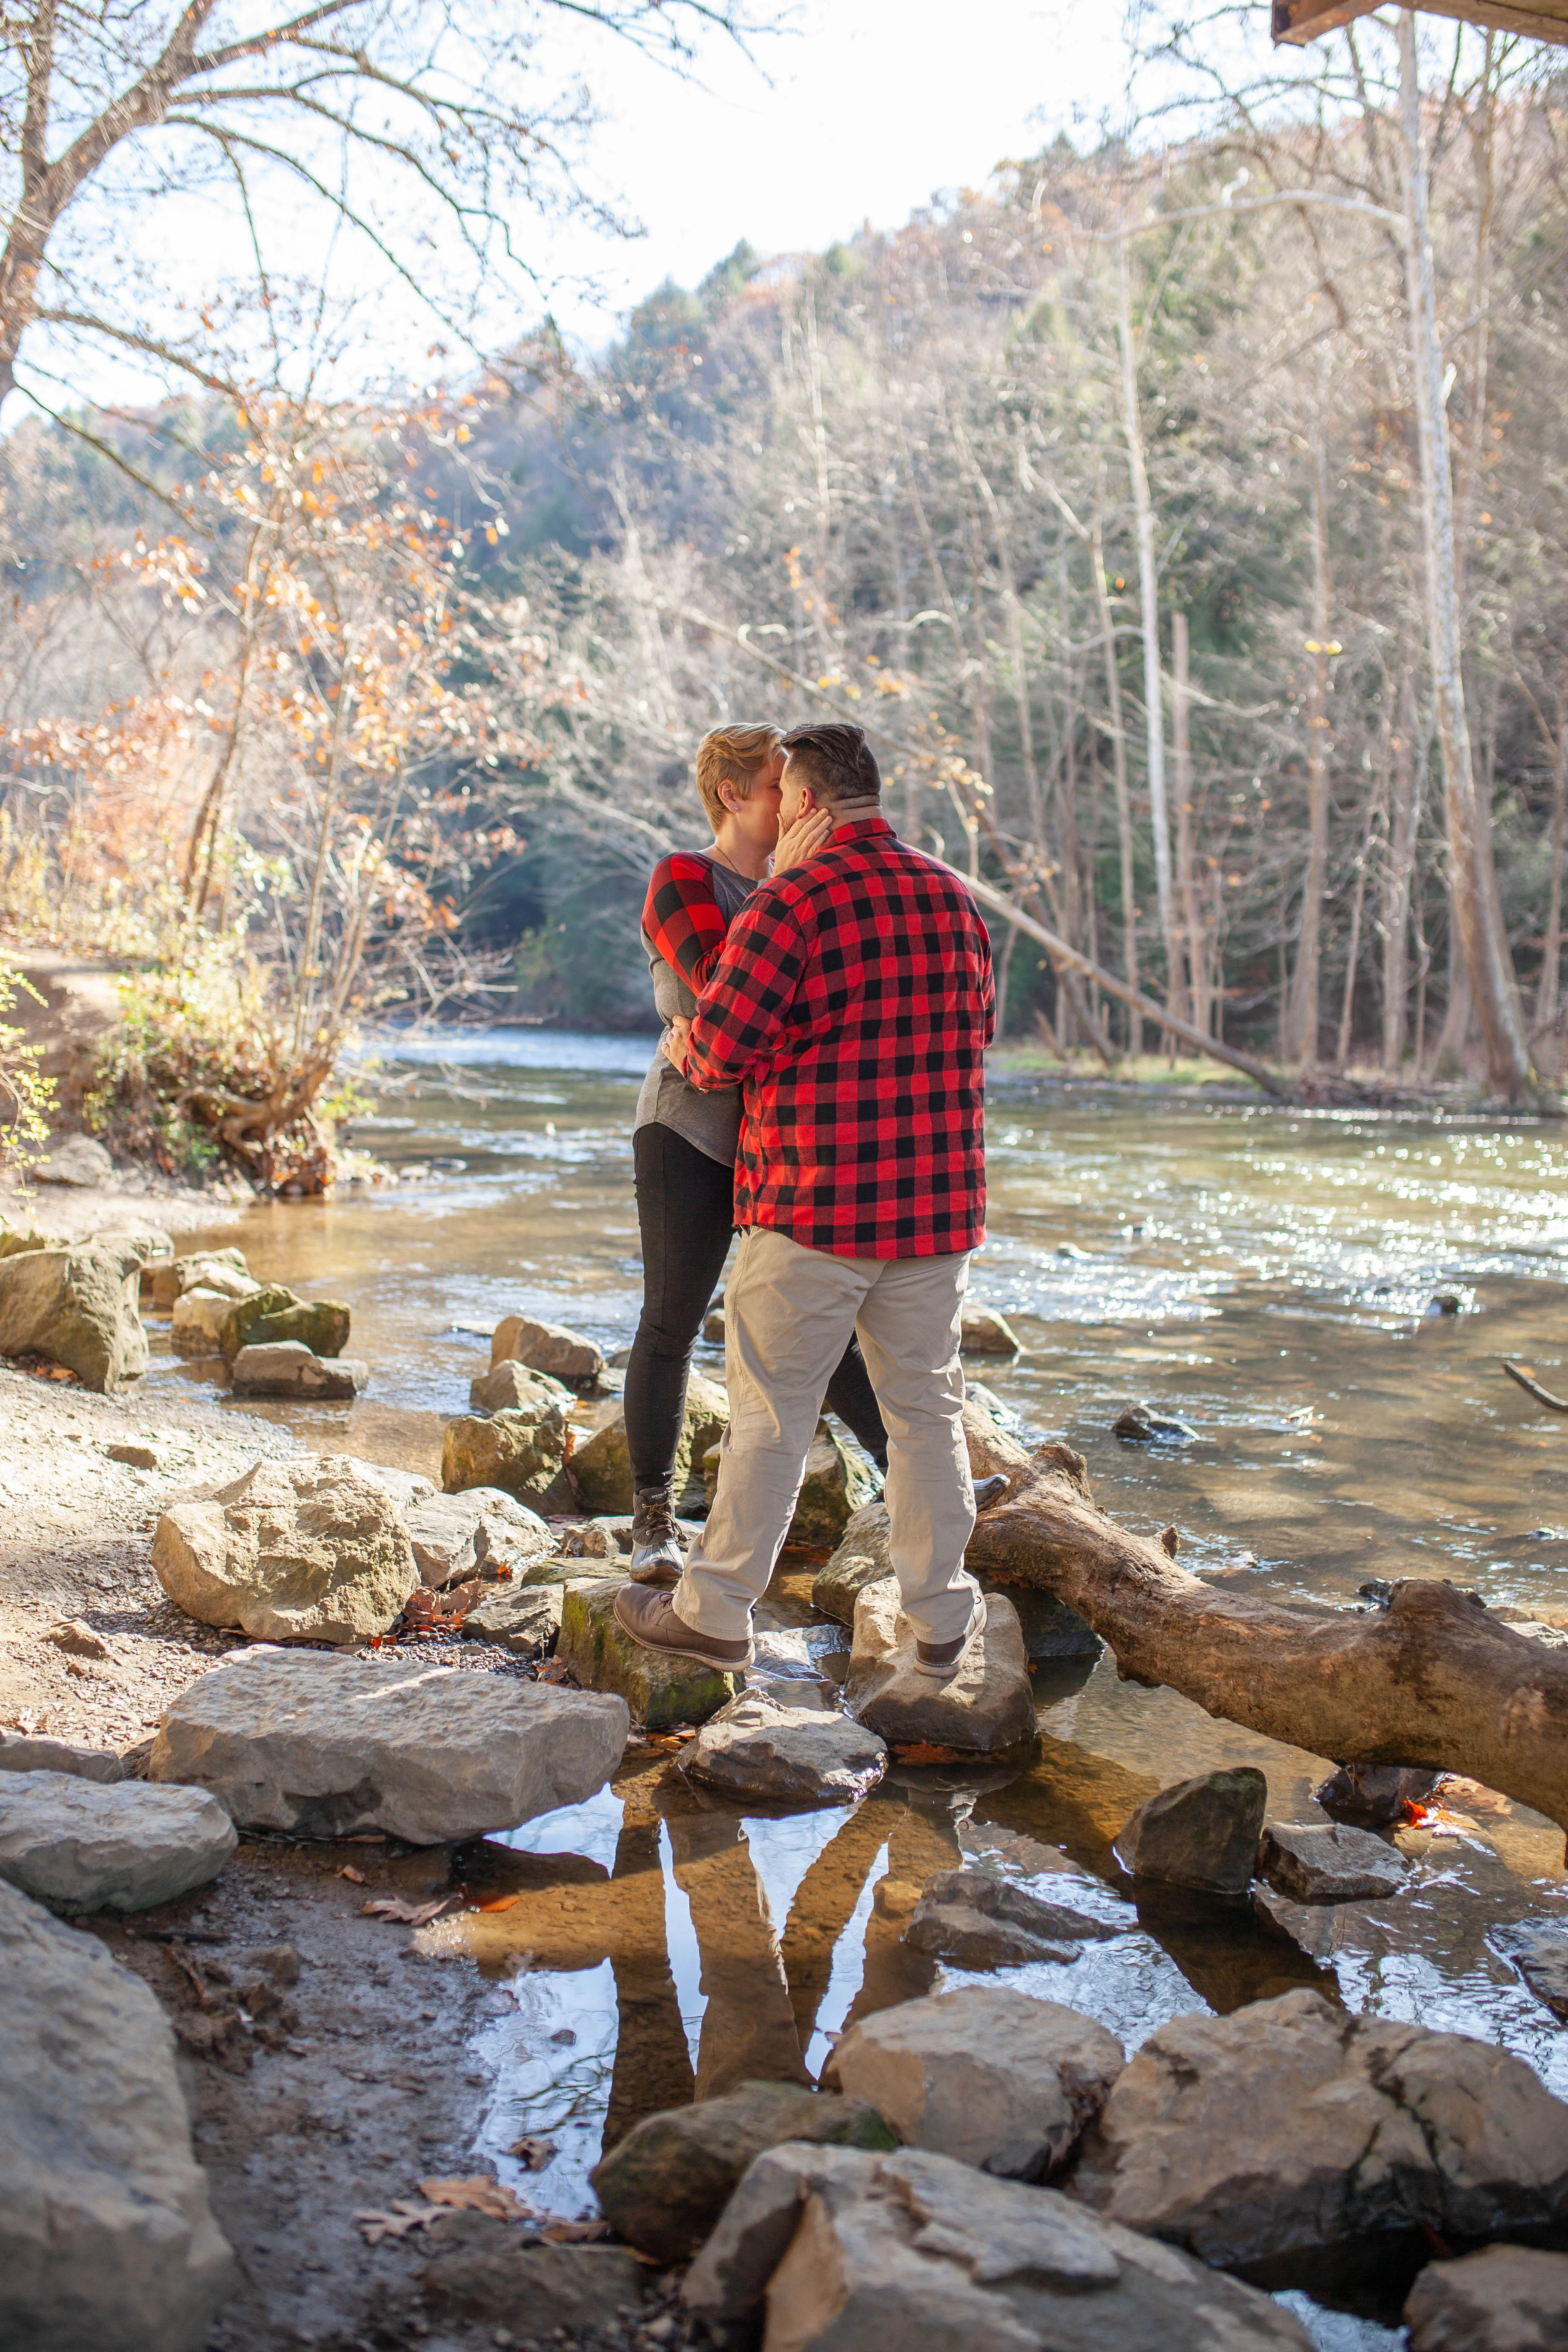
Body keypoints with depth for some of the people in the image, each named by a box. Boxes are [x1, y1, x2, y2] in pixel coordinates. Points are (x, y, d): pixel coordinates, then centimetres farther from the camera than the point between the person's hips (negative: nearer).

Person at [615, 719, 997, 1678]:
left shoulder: (794, 898, -12)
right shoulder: (955, 899, 8)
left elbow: (721, 1042, -15)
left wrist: (685, 1051, 7)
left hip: (813, 1205, -5)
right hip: (935, 1204, 5)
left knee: (771, 1411, 4)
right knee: (927, 1407, 14)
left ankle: (716, 1613, 15)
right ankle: (944, 1618, 21)